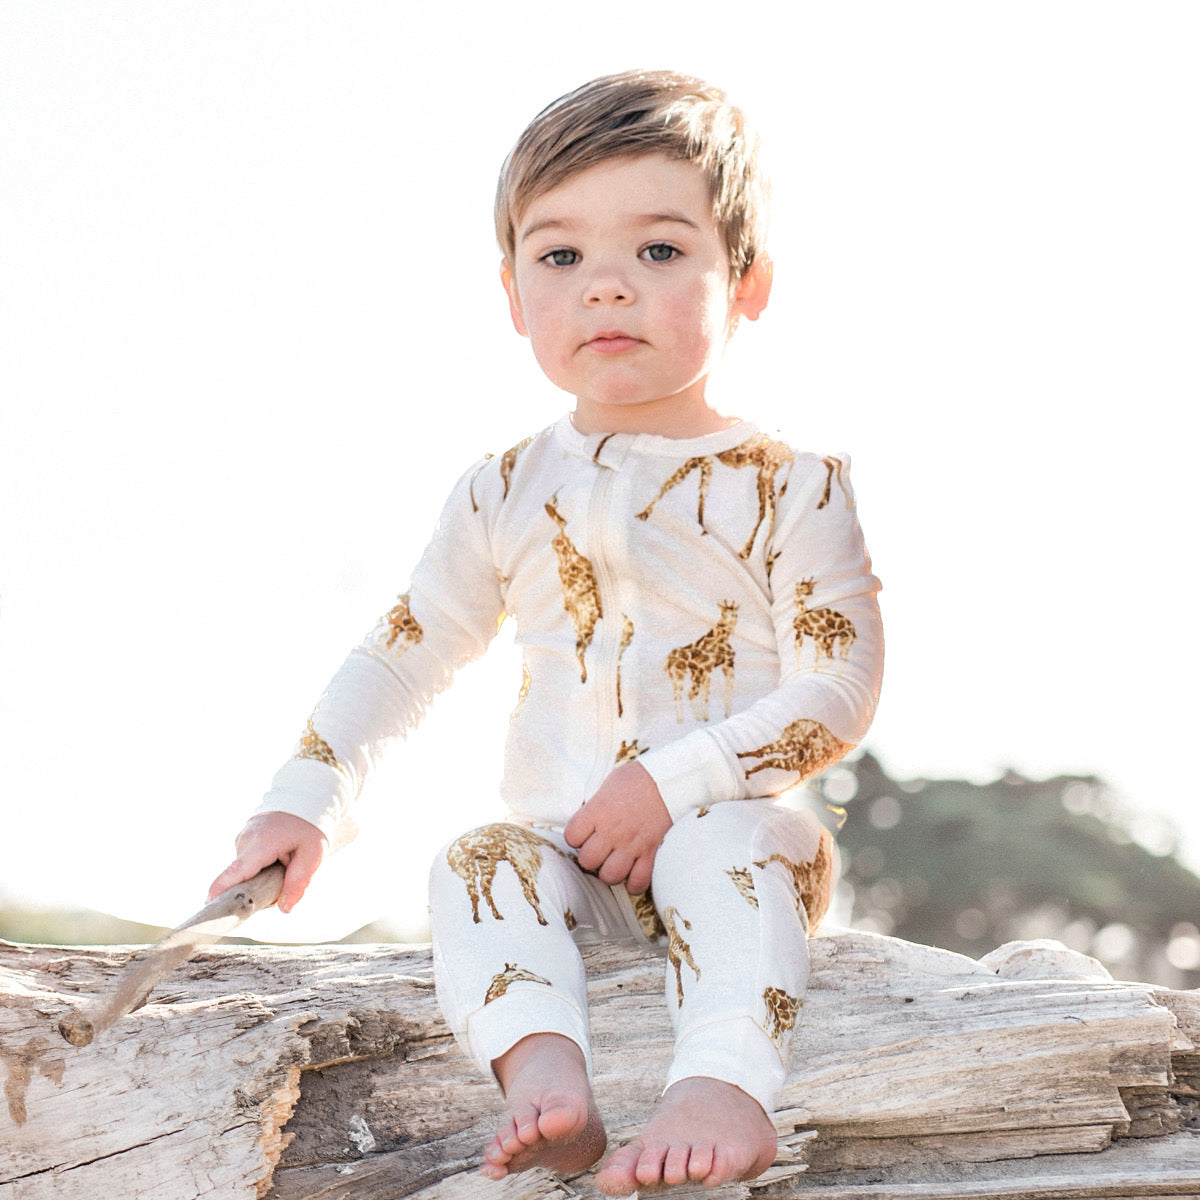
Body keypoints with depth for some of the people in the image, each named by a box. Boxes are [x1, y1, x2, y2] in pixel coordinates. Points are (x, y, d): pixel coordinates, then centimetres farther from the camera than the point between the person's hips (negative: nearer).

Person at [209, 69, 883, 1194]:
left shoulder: (790, 487, -1)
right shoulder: (507, 493, 11)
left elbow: (839, 692, -7)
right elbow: (404, 649, 19)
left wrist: (674, 784, -18)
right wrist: (309, 797, 7)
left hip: (736, 819, -3)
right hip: (562, 837, 3)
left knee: (726, 850, -36)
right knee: (478, 865, -28)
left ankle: (724, 1086, -55)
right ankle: (543, 1074, -49)